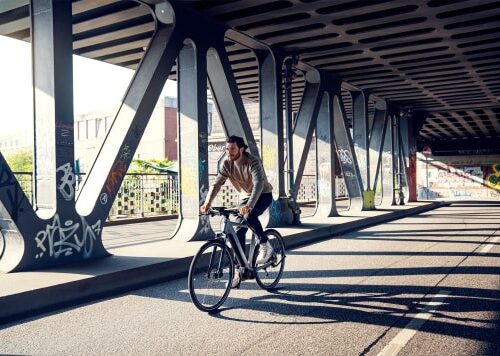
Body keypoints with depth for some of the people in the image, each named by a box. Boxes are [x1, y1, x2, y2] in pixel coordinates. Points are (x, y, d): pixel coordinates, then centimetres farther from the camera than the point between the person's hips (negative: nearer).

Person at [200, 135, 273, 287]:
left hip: (263, 195, -5)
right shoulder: (227, 164, -12)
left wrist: (249, 205, -55)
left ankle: (265, 245, -11)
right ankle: (239, 271, 3)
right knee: (239, 232, -5)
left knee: (250, 216, -35)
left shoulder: (253, 162, -28)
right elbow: (216, 184, -16)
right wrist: (207, 203, -33)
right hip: (245, 197, 5)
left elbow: (258, 184, -41)